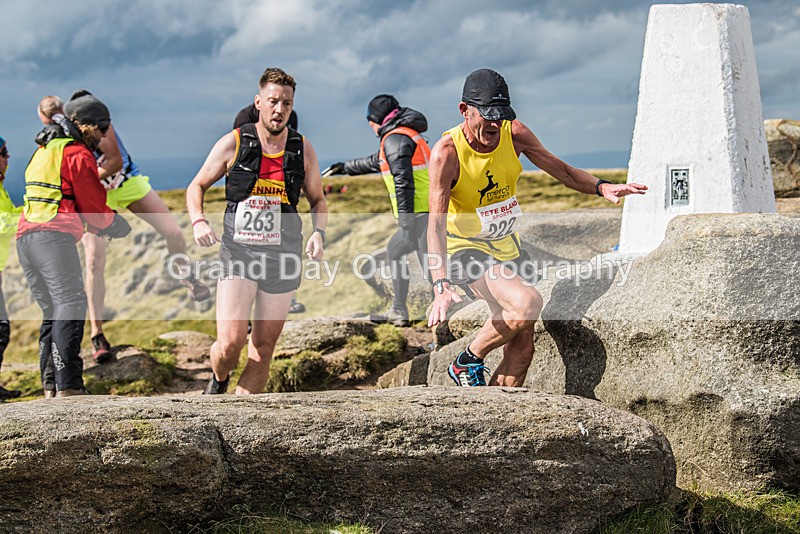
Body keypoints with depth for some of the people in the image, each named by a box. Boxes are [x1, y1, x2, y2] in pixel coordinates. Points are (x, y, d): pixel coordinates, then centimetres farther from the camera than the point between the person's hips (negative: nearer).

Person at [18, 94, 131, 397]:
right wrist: (117, 226, 20)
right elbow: (93, 205, 0)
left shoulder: (43, 151, 28)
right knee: (70, 306, -15)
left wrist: (97, 225, 25)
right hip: (55, 236, -9)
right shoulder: (77, 153, 0)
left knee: (52, 312, 10)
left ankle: (50, 385, 4)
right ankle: (68, 386, -24)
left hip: (25, 237, 9)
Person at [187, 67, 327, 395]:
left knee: (263, 349, 5)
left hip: (282, 256, 2)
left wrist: (318, 233, -4)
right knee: (230, 342, -15)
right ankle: (218, 381, 19)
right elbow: (197, 186, 8)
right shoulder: (234, 143, -1)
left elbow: (317, 199, 17)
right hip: (238, 253, -2)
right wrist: (198, 222, -12)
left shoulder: (302, 149, 5)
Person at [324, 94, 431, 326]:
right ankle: (398, 312, 26)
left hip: (420, 214, -10)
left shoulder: (395, 138, -7)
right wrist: (345, 167, 54)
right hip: (427, 213, 10)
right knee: (394, 250, 23)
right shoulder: (409, 135, 25)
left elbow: (403, 180, -20)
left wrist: (405, 219, -24)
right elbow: (376, 161, 42)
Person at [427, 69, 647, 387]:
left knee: (521, 349, 2)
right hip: (466, 248, -6)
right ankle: (468, 362, -8)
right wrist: (441, 286, -41)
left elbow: (559, 169, 5)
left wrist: (600, 187, -16)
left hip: (506, 245, 6)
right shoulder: (447, 153, -24)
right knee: (527, 304, -31)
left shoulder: (515, 134, -8)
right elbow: (436, 225, -29)